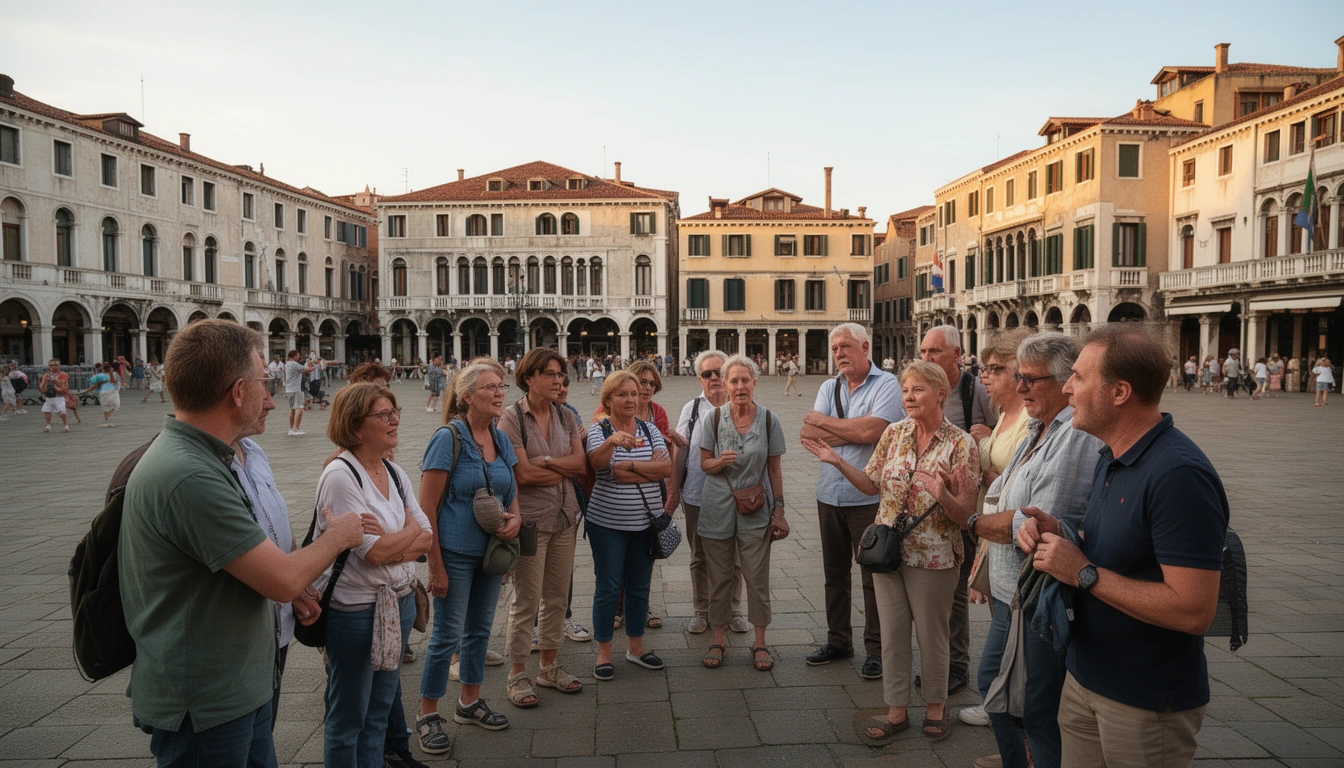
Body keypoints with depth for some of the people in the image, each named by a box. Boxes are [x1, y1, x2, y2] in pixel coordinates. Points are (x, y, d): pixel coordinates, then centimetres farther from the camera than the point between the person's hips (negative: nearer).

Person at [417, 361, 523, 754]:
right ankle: (427, 715, 20)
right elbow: (427, 507, -16)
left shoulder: (501, 439, 4)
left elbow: (512, 492, 16)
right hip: (456, 554, -6)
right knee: (447, 634, 2)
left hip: (491, 550, 6)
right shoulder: (449, 438, -15)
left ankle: (469, 702, 35)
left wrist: (515, 519, -6)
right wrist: (435, 565, -17)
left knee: (480, 628, 17)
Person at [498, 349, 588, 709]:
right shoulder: (512, 417, -9)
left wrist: (546, 461, -13)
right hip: (530, 519, -5)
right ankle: (517, 674, 15)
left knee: (558, 597, 12)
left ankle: (549, 666, 27)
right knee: (527, 600, 1)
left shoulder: (566, 417, 8)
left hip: (565, 517, 6)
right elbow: (523, 474, -16)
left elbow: (581, 462, 0)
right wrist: (567, 469, -5)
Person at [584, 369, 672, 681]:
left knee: (639, 586, 13)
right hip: (607, 523, -4)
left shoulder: (649, 429, 4)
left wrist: (628, 466, -17)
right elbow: (597, 463, -27)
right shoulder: (598, 430, -6)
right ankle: (603, 653, 15)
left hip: (645, 522, 4)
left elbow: (667, 468, -8)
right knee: (608, 586, 3)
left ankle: (636, 647, 28)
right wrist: (612, 441, -46)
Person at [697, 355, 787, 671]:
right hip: (718, 509, 0)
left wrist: (779, 509, 3)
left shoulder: (768, 420, 0)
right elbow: (704, 464, 3)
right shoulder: (714, 417, -1)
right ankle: (718, 640, 21)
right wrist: (721, 461, -19)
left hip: (756, 511, 0)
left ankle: (760, 643, 17)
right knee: (720, 577, 7)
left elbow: (774, 468, 5)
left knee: (758, 578, 1)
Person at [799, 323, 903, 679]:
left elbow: (870, 430, -23)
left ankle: (876, 649, 16)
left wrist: (825, 422, -9)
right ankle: (838, 640, 30)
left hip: (869, 498, -6)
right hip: (830, 495, 6)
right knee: (835, 572, 16)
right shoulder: (829, 387, 10)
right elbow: (809, 434, -3)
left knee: (874, 576, 4)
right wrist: (855, 432, -15)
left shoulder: (886, 384, -7)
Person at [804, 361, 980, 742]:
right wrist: (838, 461, -3)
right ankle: (897, 710, 28)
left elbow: (964, 515, -12)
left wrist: (941, 495, -32)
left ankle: (935, 707, 33)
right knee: (892, 631, 12)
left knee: (932, 634, 11)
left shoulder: (960, 444, -12)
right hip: (888, 550, 4)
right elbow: (872, 484, 9)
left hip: (933, 557, -4)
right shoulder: (894, 433, 0)